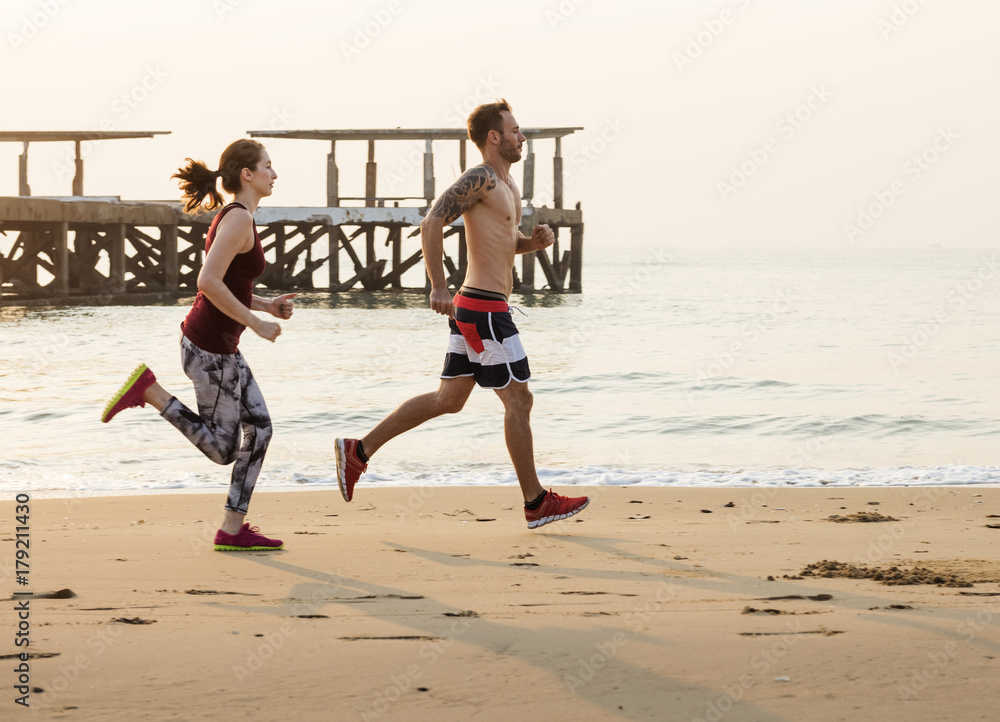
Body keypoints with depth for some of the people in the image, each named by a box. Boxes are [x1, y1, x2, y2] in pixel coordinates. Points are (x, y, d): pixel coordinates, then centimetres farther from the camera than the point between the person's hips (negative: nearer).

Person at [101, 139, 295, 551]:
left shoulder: (232, 218, 13)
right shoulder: (238, 218, -17)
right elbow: (208, 283, -26)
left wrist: (267, 306, 11)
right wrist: (256, 323, -19)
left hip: (221, 346, 10)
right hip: (210, 348, -10)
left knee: (259, 430, 7)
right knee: (222, 450, 0)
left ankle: (232, 531, 9)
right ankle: (147, 390, 0)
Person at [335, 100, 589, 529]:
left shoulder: (508, 186, 18)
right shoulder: (480, 179, -13)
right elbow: (431, 224, -22)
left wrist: (535, 241, 7)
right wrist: (438, 287, -25)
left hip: (473, 310, 10)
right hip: (484, 307, -10)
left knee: (448, 399, 13)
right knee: (518, 400, -3)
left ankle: (359, 451, 16)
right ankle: (536, 503, 5)